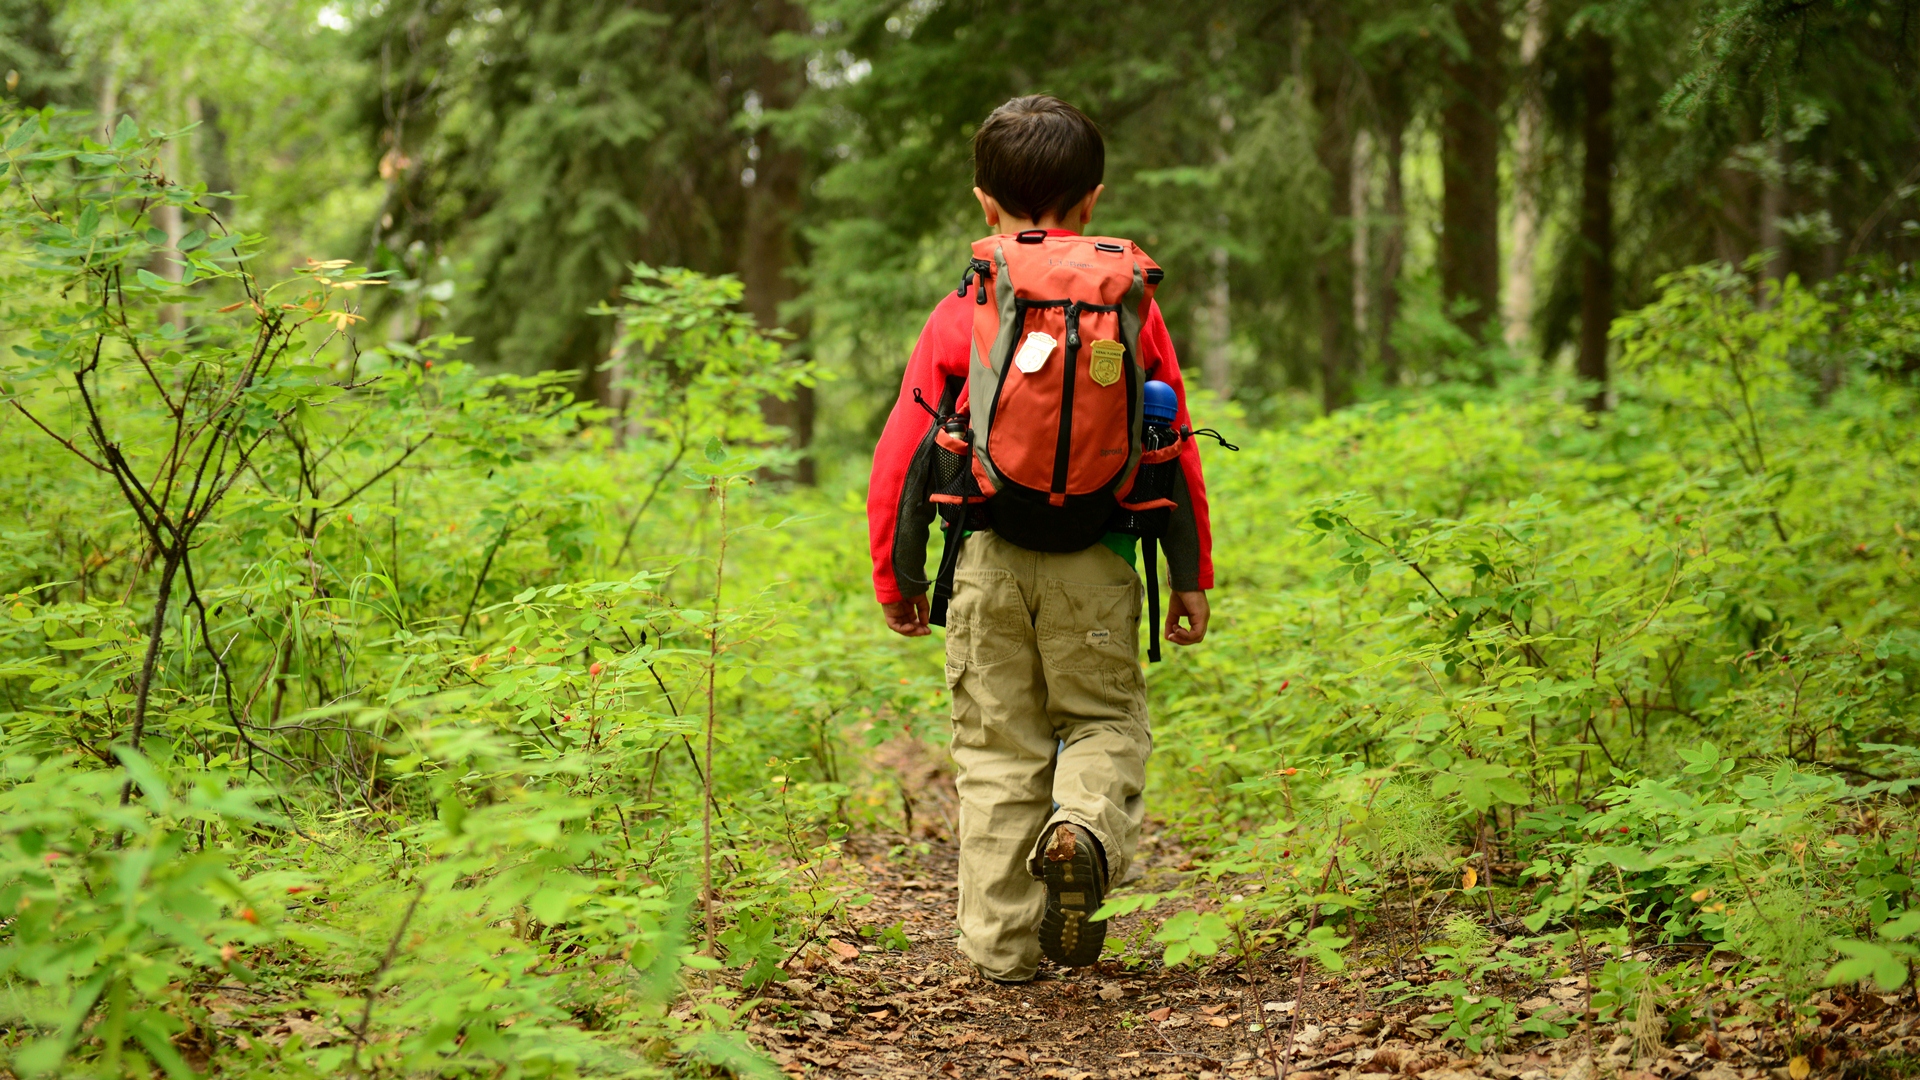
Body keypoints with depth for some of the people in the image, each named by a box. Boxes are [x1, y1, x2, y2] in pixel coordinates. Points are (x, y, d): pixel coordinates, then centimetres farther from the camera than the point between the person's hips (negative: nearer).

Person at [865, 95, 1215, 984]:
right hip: (1098, 559, 0)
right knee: (1104, 717, 14)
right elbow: (1176, 448, 7)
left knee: (997, 742, 7)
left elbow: (903, 455, 3)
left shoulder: (961, 316, 2)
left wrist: (897, 578, 13)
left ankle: (1004, 942, 7)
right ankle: (1088, 826, -18)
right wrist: (1191, 573, 13)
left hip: (989, 555, 0)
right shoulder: (1132, 305, 5)